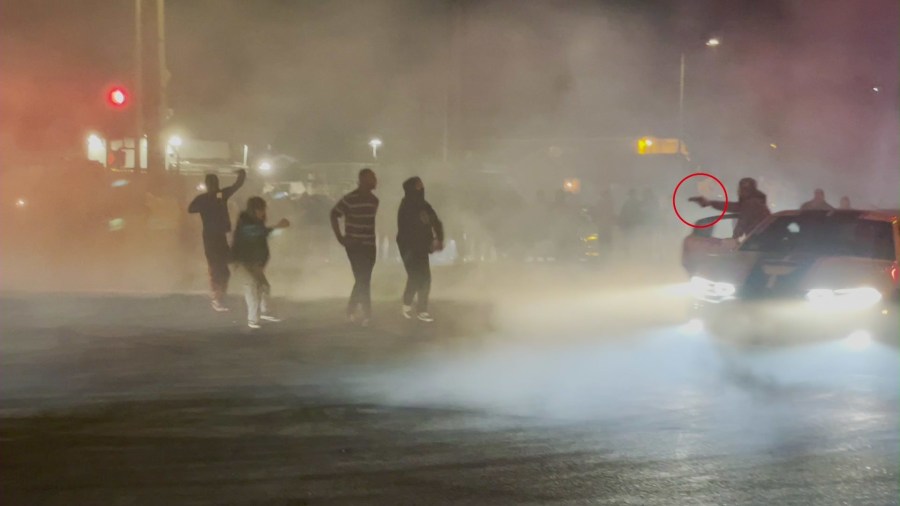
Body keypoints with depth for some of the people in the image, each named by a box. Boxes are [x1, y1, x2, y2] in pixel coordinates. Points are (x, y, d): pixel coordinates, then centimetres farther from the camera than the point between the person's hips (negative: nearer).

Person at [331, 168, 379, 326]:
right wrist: (340, 237, -8)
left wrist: (372, 239, 11)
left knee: (363, 280, 10)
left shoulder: (374, 200, 7)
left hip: (369, 245, 7)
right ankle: (366, 313, -3)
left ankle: (352, 311, 21)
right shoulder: (350, 199, -13)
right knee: (362, 280, -8)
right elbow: (334, 215, -6)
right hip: (355, 246, -7)